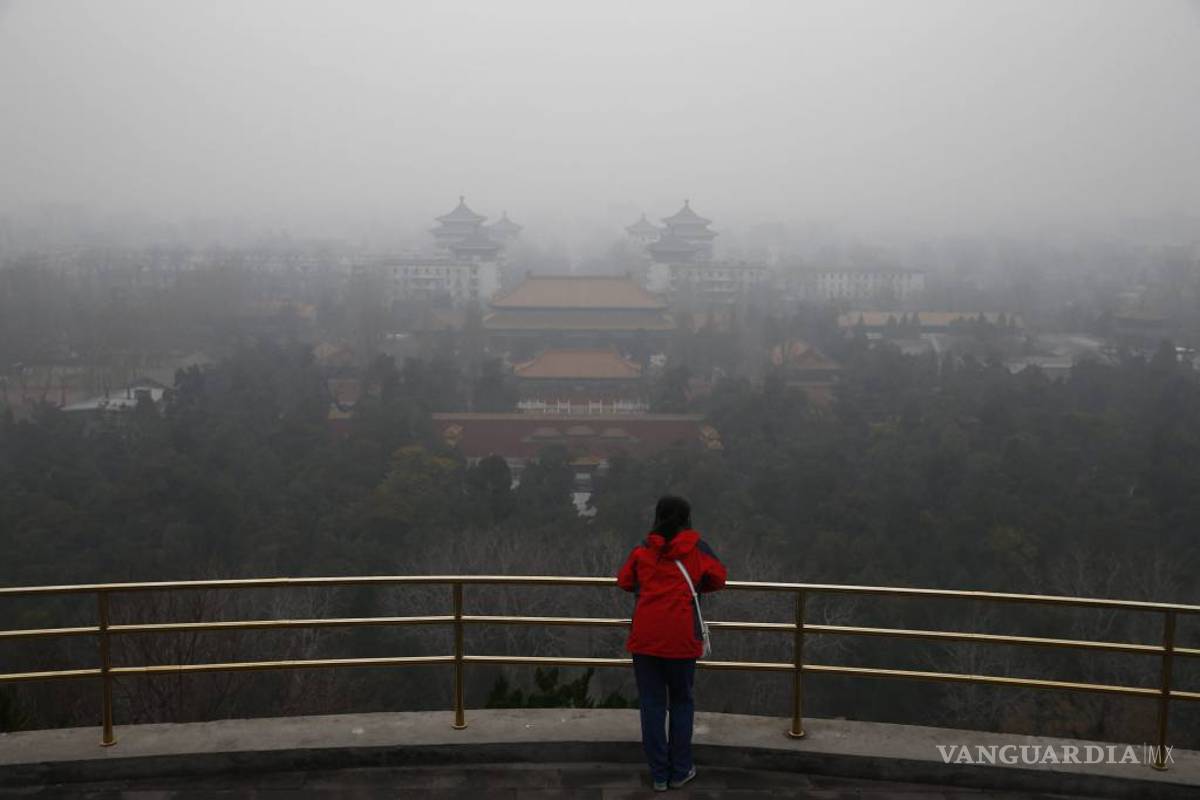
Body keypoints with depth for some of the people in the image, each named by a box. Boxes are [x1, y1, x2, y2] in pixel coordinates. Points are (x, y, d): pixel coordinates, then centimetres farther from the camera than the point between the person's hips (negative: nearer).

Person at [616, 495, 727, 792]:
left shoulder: (643, 549, 6)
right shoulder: (695, 547, 2)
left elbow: (624, 581, 11)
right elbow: (718, 578, 8)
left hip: (645, 637, 1)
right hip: (681, 637, -1)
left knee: (652, 704, 8)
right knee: (681, 701, 14)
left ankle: (659, 774, 13)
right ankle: (680, 771, 18)